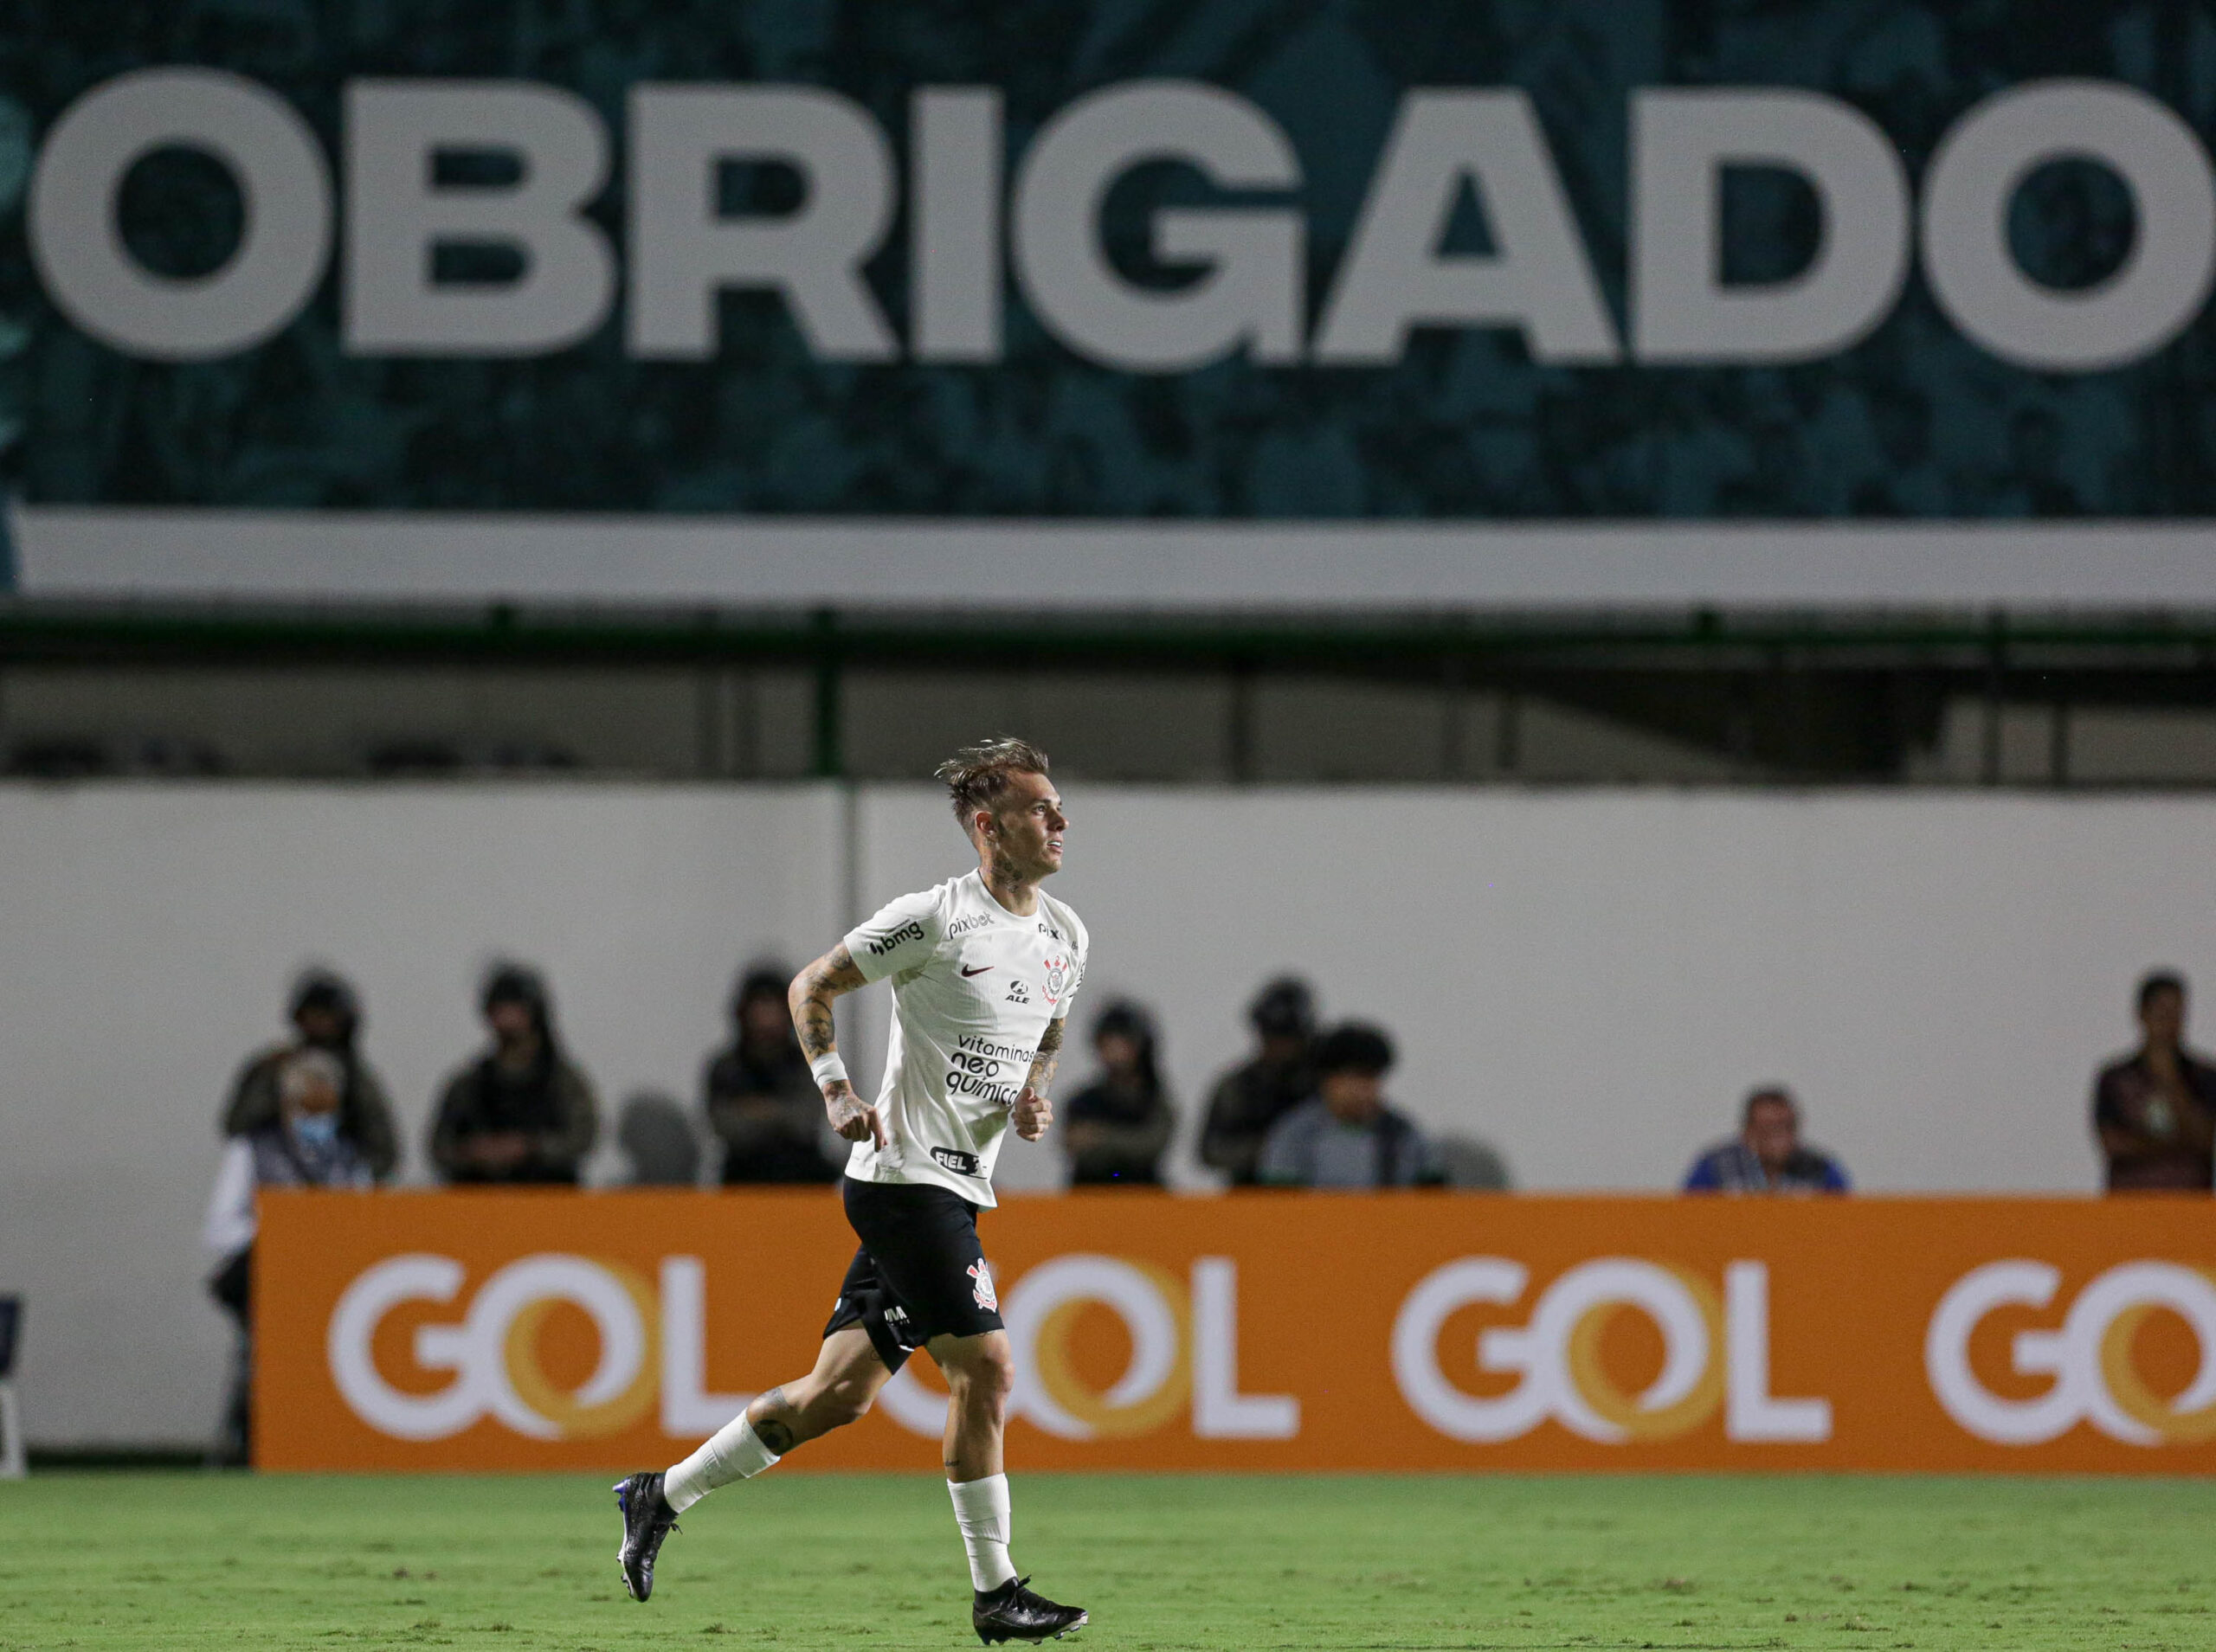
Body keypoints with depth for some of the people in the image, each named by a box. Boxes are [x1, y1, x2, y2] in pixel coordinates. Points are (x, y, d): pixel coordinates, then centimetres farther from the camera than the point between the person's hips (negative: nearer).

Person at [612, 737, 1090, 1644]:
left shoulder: (1065, 933, 11)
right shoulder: (933, 919, -12)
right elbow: (811, 986, -3)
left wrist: (1036, 1094, 5)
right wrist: (838, 1093, -14)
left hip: (962, 1187, 8)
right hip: (907, 1172, -8)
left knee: (839, 1391, 7)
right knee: (986, 1367, -12)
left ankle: (660, 1497, 19)